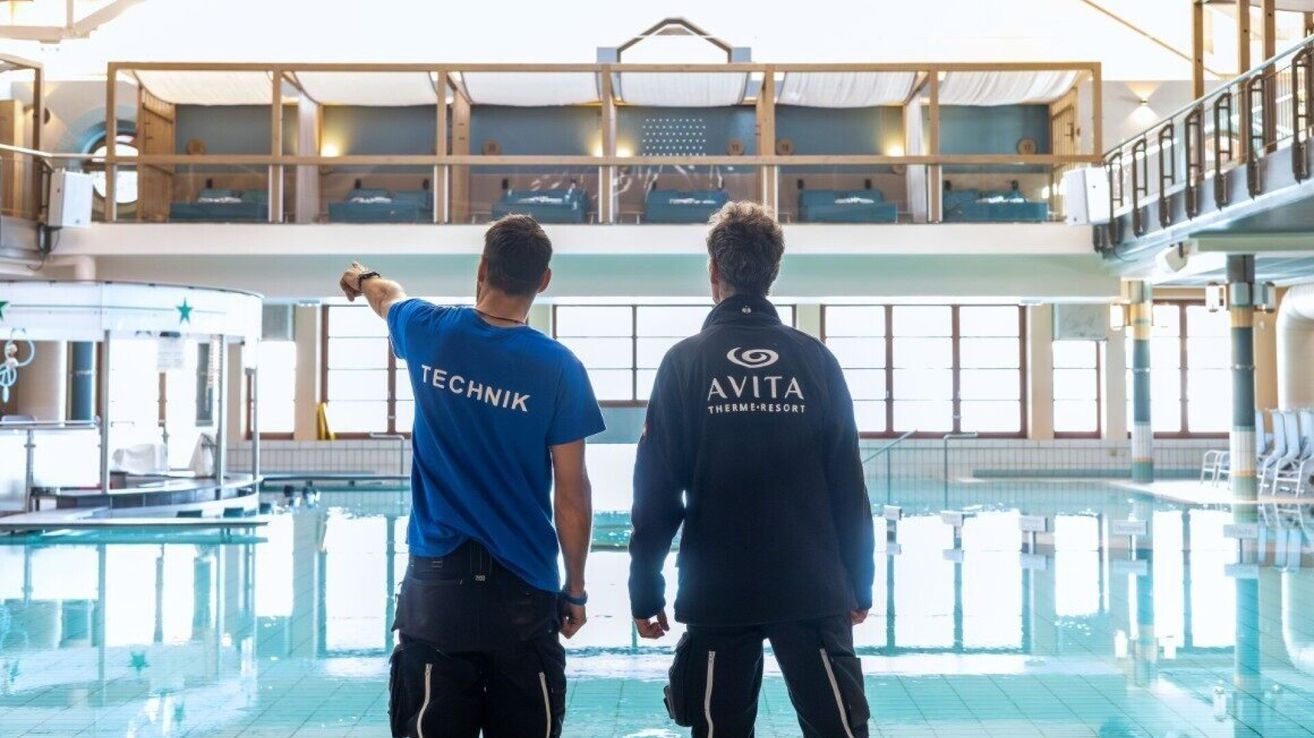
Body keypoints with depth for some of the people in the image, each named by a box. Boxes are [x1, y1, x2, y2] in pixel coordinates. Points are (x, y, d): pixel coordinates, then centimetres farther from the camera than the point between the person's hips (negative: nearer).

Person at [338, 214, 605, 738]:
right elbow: (572, 496, -4)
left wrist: (361, 278, 49)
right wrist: (575, 589, 8)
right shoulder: (558, 367, -8)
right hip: (523, 589, -2)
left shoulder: (430, 335, 0)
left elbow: (388, 297, 26)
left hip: (435, 583, 2)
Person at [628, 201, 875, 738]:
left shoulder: (685, 362, -4)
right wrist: (860, 584, 10)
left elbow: (656, 492, -5)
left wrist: (645, 591, 4)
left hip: (717, 592, -1)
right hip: (814, 589, 1)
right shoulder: (815, 359, 0)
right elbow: (848, 487, 1)